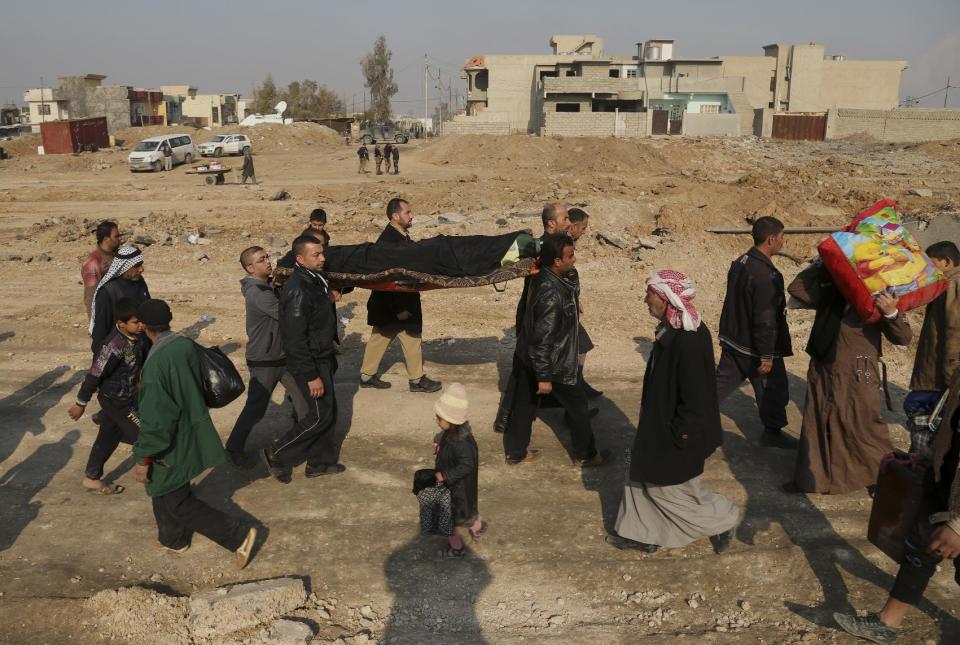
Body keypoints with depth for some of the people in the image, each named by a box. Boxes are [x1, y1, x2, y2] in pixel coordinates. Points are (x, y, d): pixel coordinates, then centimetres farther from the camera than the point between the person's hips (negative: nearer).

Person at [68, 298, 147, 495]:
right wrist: (81, 404, -15)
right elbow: (95, 375, -23)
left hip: (127, 396, 8)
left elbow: (143, 357, 13)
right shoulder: (114, 346, -30)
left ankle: (91, 479, 33)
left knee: (109, 436, 19)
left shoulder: (138, 335, -6)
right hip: (115, 399, -8)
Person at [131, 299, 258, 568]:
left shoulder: (156, 363, -29)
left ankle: (238, 537, 4)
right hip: (190, 433, 8)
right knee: (164, 491, 27)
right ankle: (172, 538, 45)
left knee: (178, 502, 6)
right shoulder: (187, 346, -6)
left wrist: (143, 458, -17)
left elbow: (154, 418, -27)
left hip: (170, 447, -8)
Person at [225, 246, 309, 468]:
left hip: (285, 356, 8)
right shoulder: (257, 292, -22)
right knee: (256, 408, 3)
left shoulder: (271, 285, 7)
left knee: (305, 399, 12)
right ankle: (234, 448, 22)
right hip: (264, 362, -8)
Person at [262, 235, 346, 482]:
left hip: (322, 358, 9)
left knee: (328, 412, 16)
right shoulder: (297, 291, -25)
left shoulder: (316, 280, 5)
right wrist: (311, 376, -23)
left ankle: (320, 461, 29)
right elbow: (295, 339, -25)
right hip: (309, 363, -9)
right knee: (320, 415, -2)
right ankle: (278, 455, 13)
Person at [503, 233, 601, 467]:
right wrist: (544, 376, -23)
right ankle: (585, 455, 26)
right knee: (577, 406, 11)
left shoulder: (542, 278, -3)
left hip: (527, 356, 8)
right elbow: (542, 338, -29)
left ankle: (515, 452, 30)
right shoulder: (552, 293, -31)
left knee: (524, 404, 17)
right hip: (552, 364, -8)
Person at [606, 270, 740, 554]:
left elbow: (695, 394, -26)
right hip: (661, 424, 9)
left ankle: (723, 518, 27)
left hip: (676, 433, -9)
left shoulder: (688, 340, -30)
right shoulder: (672, 329, 0)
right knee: (643, 473, 19)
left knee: (668, 486, 9)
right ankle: (641, 533, 33)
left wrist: (680, 433, -18)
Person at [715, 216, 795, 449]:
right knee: (774, 390, 12)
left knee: (720, 384, 16)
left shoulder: (739, 263, 4)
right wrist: (767, 356, -18)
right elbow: (765, 320, -24)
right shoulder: (765, 275, -25)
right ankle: (772, 433, 28)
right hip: (755, 348, -8)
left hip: (732, 341, 8)